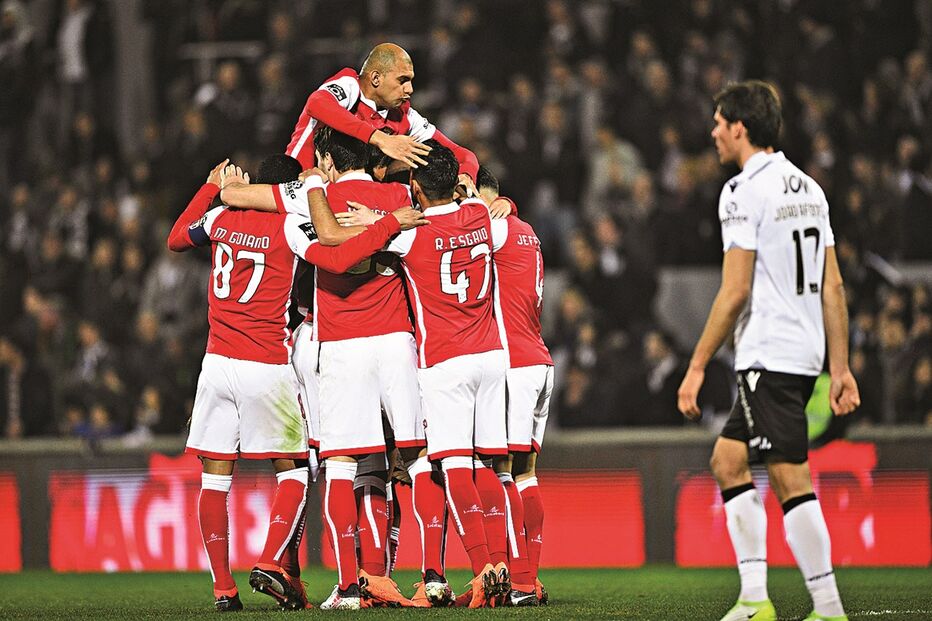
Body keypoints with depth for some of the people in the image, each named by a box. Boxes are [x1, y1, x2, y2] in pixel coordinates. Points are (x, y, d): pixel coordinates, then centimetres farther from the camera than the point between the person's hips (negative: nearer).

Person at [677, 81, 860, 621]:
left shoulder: (745, 191, -10)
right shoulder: (808, 187, 15)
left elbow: (735, 291, -14)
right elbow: (833, 285, 14)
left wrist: (697, 367, -10)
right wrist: (840, 367, 16)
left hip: (767, 356, -9)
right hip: (805, 353, 9)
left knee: (791, 480, -9)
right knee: (728, 460, 13)